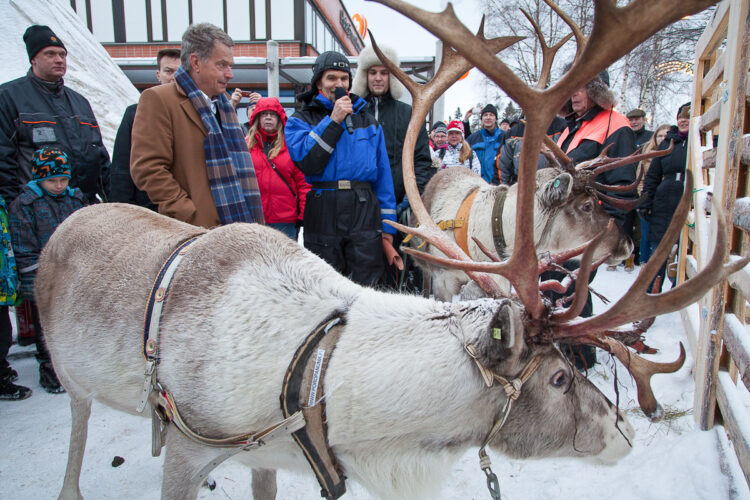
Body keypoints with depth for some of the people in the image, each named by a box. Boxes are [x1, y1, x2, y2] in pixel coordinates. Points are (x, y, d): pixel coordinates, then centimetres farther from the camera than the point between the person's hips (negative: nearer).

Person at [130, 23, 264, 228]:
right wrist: (193, 220, -16)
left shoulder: (223, 104, 22)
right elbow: (147, 169, -11)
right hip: (194, 233, -7)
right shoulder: (158, 99, -3)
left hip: (237, 229, 7)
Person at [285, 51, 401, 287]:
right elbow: (306, 162, -11)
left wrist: (387, 230, 6)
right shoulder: (301, 120, 8)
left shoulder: (367, 121, 15)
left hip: (365, 213, 2)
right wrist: (333, 121, -9)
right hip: (322, 217, -1)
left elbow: (383, 176, 12)